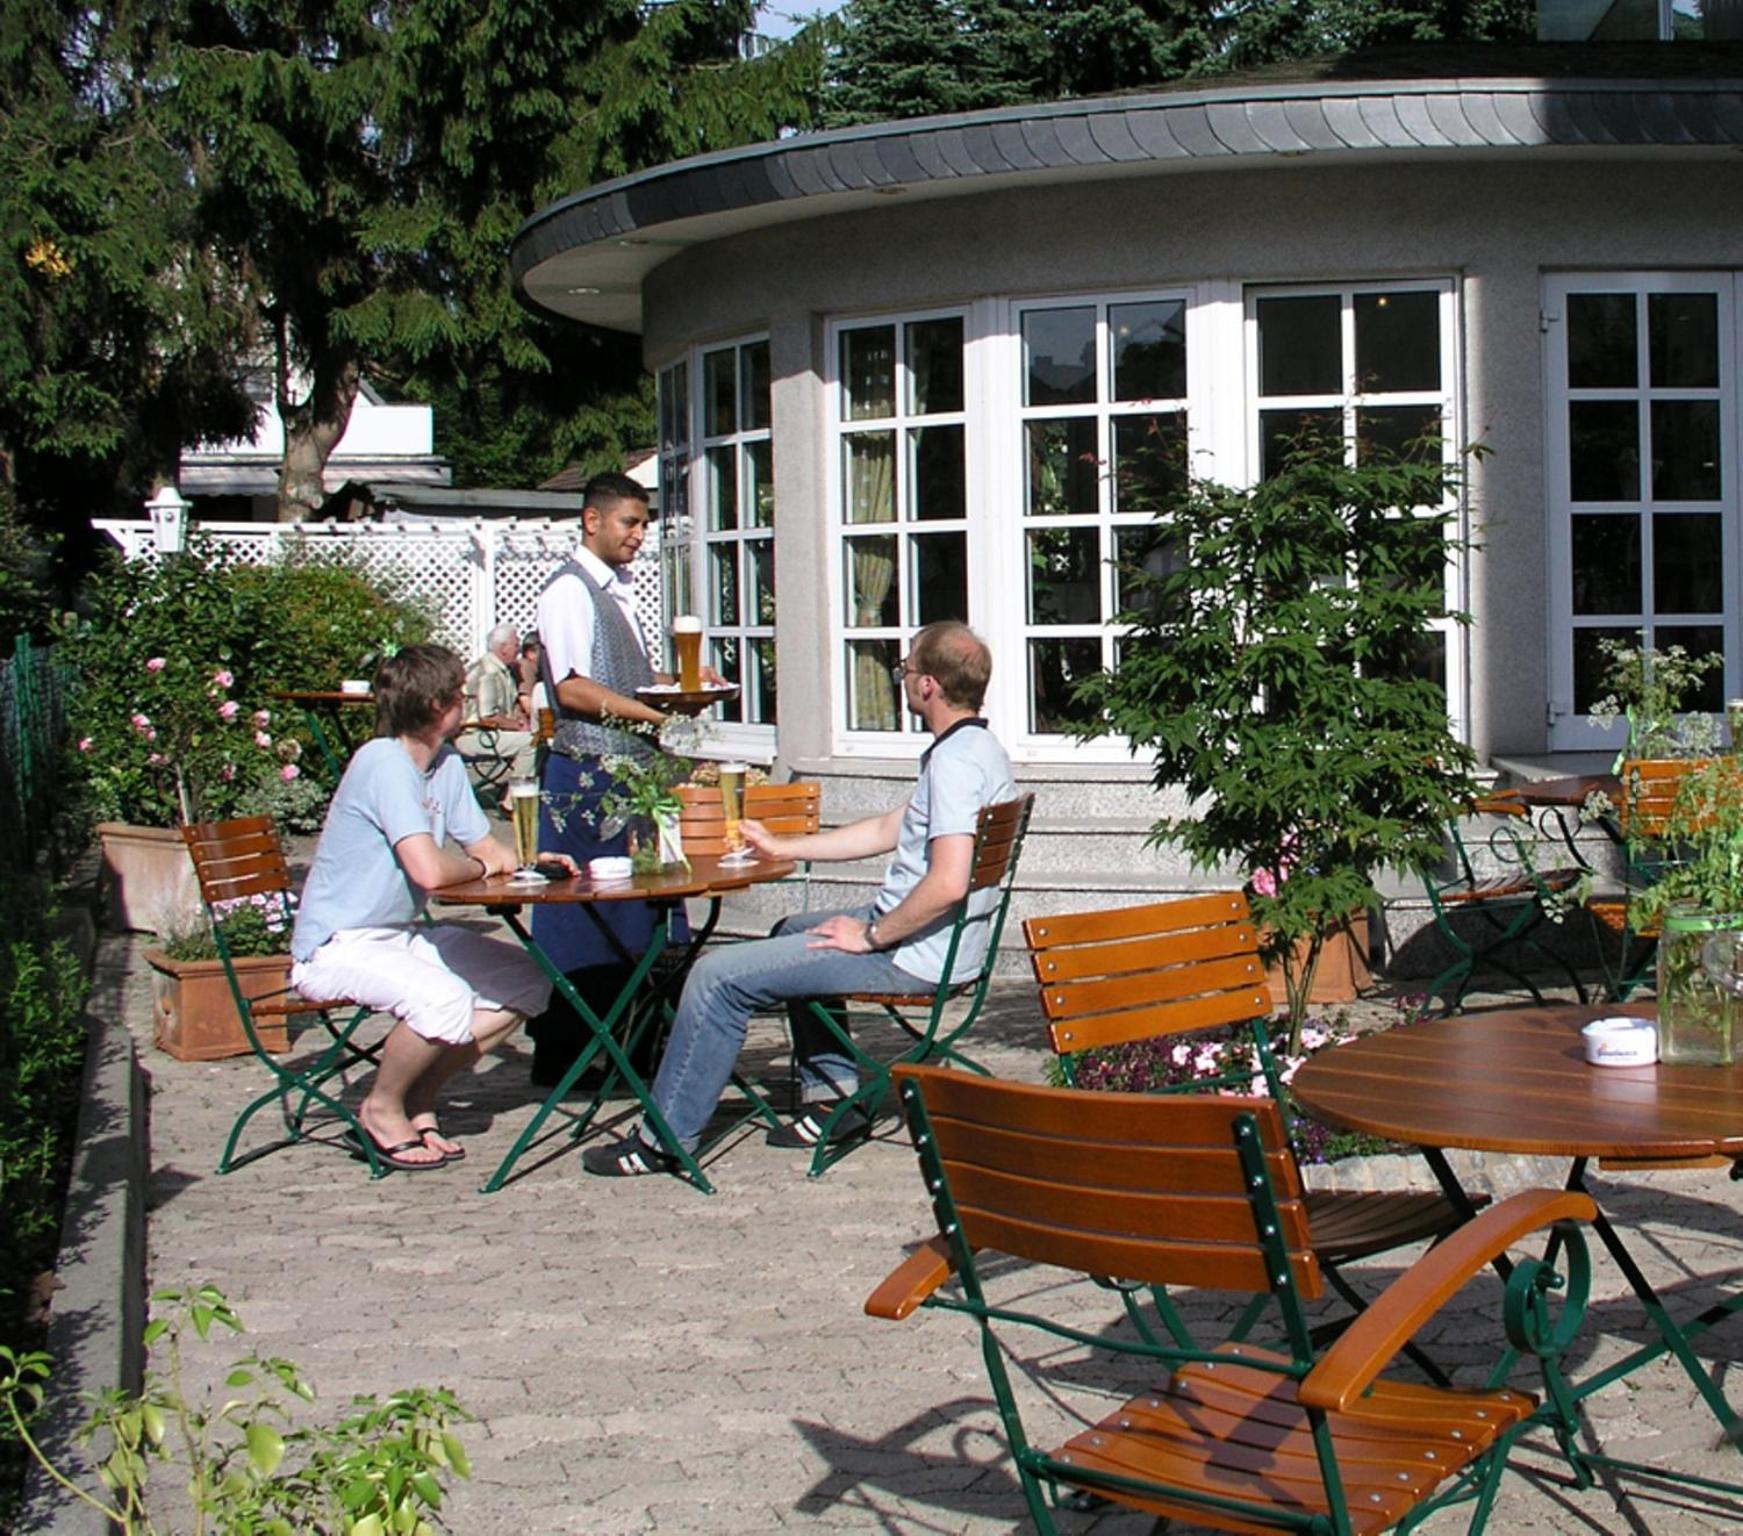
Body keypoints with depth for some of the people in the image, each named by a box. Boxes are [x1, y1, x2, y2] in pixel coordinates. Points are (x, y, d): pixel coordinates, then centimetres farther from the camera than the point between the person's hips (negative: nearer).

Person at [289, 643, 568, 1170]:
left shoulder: (447, 765, 8)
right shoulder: (384, 762, -21)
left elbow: (487, 849, 13)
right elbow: (430, 871, -31)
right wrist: (482, 866, -10)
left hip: (403, 937, 10)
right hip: (337, 946, -10)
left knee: (527, 983, 3)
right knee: (444, 999, -34)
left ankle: (419, 1095, 9)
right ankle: (382, 1107, -7)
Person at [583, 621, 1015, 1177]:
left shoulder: (956, 761, -22)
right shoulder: (974, 748, 12)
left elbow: (948, 883, -33)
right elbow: (887, 830, 21)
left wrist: (869, 936, -19)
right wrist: (781, 846, 22)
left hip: (915, 956, -11)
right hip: (928, 940, 11)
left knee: (719, 975, -8)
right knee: (795, 931, 34)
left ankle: (667, 1136, 2)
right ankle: (834, 1094, 27)